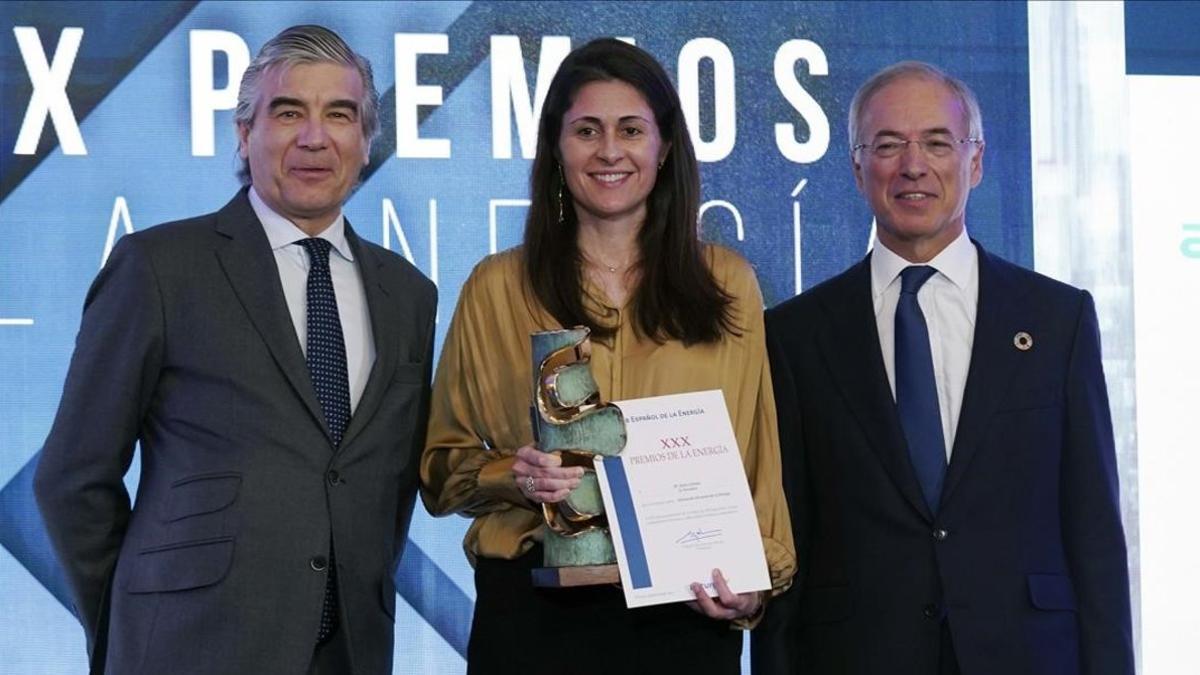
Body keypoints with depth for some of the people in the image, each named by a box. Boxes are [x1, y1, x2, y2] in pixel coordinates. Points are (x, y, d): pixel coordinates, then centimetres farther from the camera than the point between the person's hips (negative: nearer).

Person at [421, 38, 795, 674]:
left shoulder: (726, 283, 5)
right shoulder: (497, 287, 2)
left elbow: (756, 459, 9)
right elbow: (442, 467, 7)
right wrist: (511, 478, -12)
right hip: (534, 610, 0)